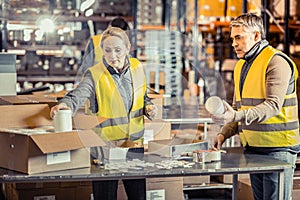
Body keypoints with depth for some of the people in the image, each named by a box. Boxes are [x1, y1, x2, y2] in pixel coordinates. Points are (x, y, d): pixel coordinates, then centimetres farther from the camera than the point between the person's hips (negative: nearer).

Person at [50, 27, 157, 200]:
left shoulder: (137, 68, 4)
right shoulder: (95, 74, -11)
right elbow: (78, 95, -28)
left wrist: (148, 107, -2)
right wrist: (65, 104, -49)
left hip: (135, 143, 4)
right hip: (105, 145, -4)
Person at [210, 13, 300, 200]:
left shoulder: (276, 62, -11)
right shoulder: (241, 66, 17)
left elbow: (273, 105, -22)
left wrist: (237, 116, -34)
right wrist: (224, 134, 6)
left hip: (277, 148, -8)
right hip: (253, 147, 8)